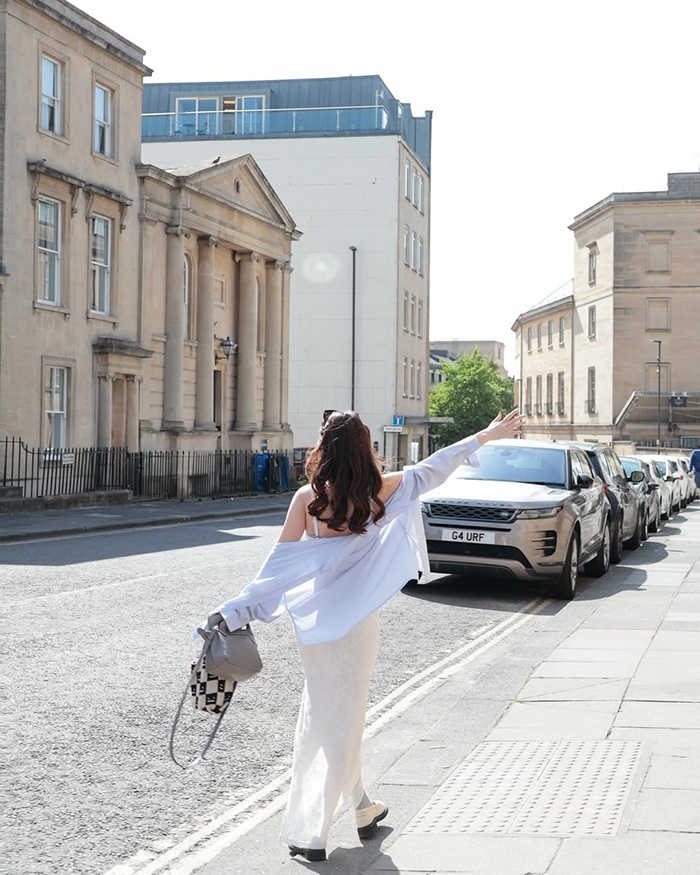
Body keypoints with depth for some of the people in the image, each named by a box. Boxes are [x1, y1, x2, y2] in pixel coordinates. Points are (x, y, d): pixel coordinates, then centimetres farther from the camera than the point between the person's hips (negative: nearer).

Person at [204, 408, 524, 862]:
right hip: (358, 620, -1)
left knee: (327, 713, 16)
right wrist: (487, 436, 17)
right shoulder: (378, 491, -7)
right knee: (340, 718, 6)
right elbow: (431, 469, 5)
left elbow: (280, 562, -10)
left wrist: (234, 612, -5)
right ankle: (308, 832, 11)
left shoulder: (307, 498, -9)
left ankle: (361, 806, 25)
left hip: (316, 620, 1)